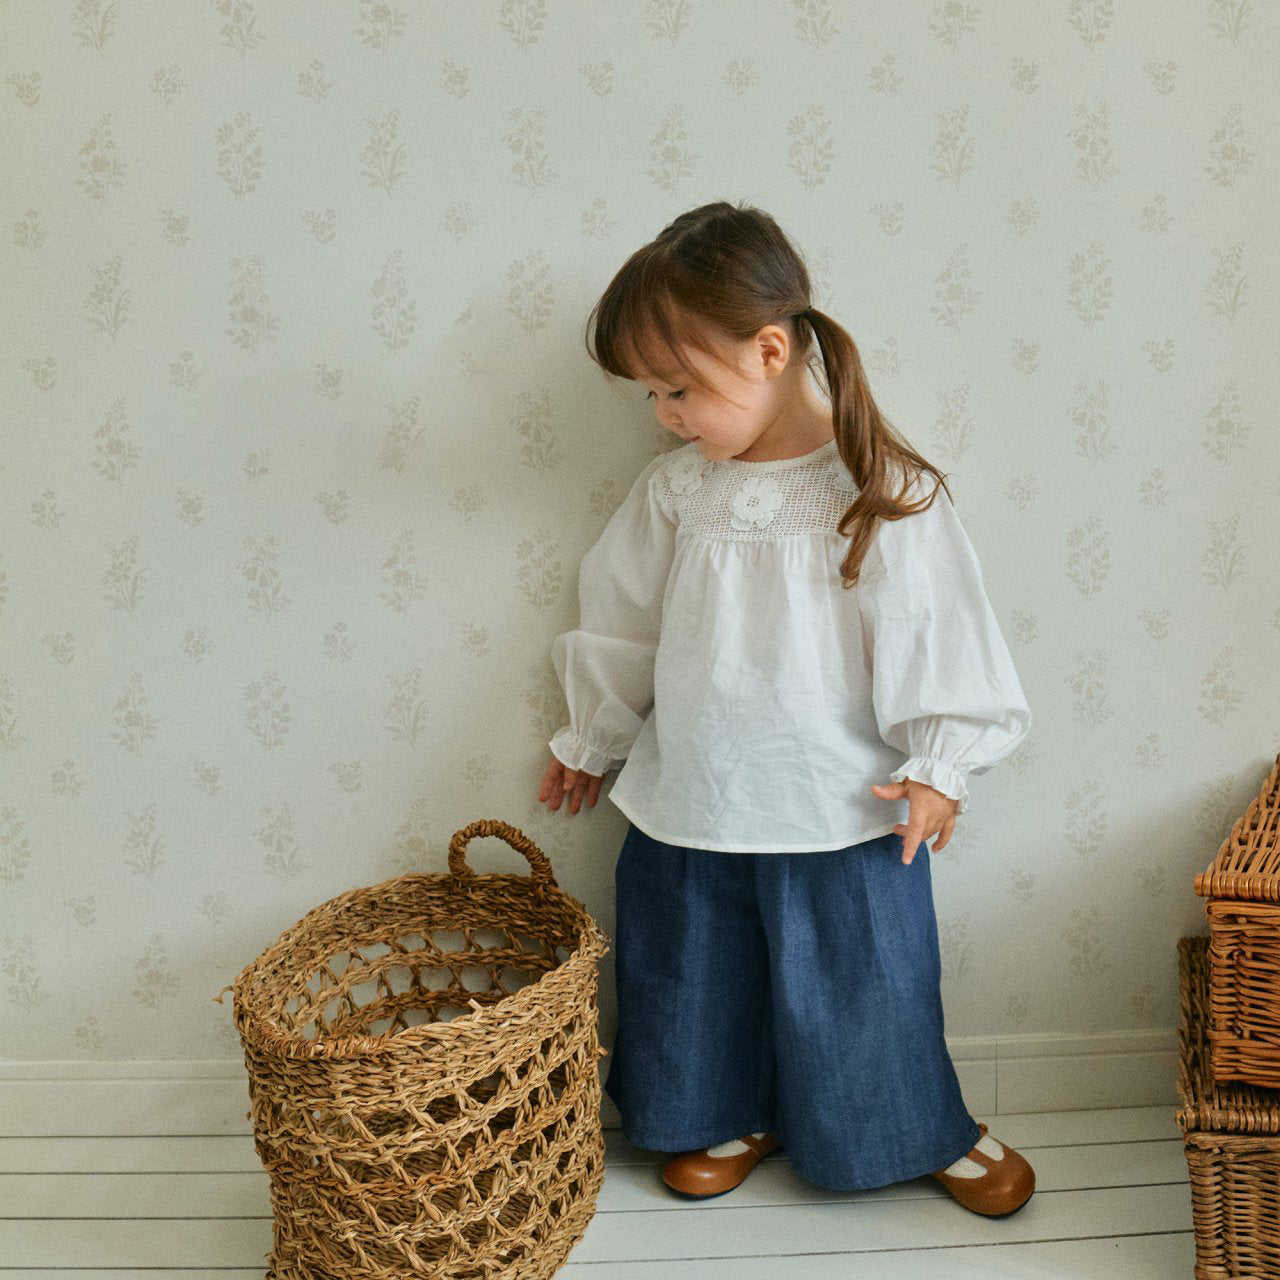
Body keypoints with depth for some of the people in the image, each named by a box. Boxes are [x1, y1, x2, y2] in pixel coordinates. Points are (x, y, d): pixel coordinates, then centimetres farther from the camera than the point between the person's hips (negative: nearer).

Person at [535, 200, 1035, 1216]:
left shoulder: (883, 490, -14)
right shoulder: (674, 490, -2)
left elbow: (931, 628, -7)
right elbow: (625, 627, 9)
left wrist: (936, 762, -7)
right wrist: (592, 741, 18)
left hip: (840, 810, -4)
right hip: (689, 808, 4)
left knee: (860, 984, 11)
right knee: (699, 979, 18)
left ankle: (930, 1133, 37)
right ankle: (732, 1118, 45)